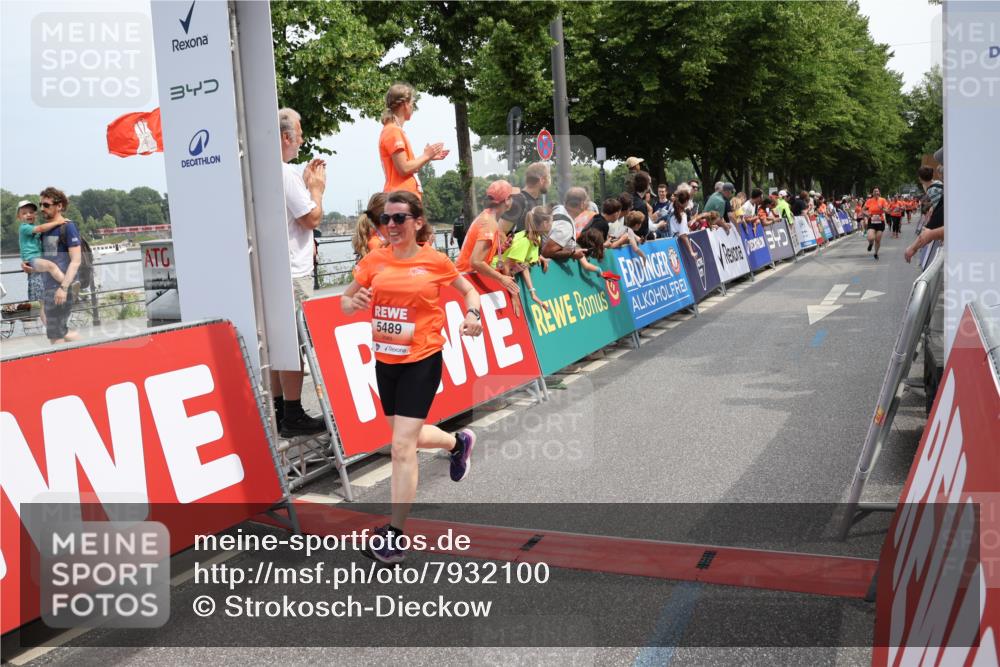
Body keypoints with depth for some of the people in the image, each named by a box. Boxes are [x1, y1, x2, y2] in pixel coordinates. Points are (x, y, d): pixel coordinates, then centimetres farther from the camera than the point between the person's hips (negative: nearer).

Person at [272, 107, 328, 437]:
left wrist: (306, 183, 19)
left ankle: (279, 412, 21)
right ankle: (293, 416, 2)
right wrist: (317, 188, 3)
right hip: (292, 273, -10)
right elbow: (312, 219, -12)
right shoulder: (285, 173, -16)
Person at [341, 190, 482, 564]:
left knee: (402, 445, -10)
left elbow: (468, 290, 9)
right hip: (385, 361, 5)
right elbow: (346, 301, 7)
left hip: (421, 361, -5)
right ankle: (459, 442, 53)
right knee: (410, 438, 20)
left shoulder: (435, 261, -6)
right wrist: (354, 302, -17)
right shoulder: (374, 261, 1)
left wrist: (473, 314, -12)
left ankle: (396, 533, 2)